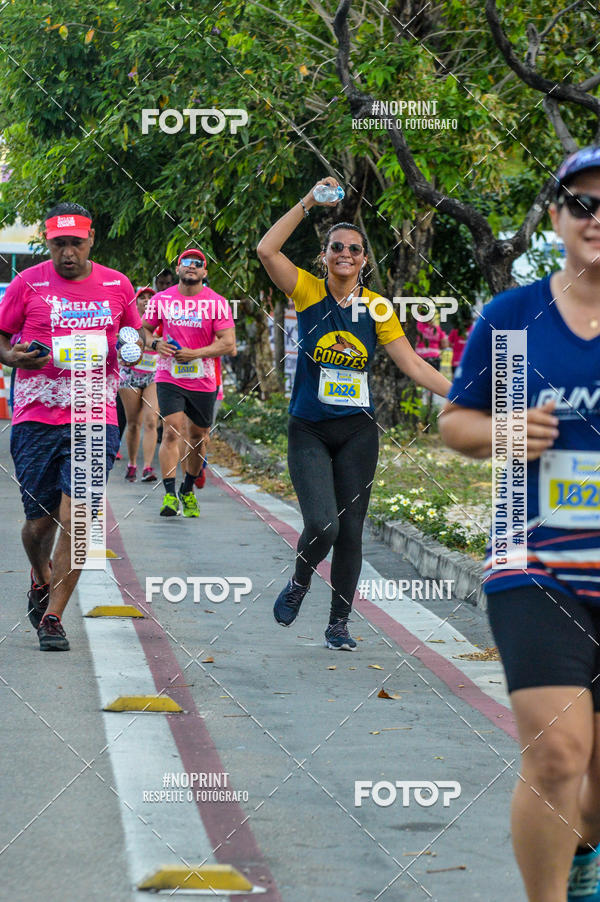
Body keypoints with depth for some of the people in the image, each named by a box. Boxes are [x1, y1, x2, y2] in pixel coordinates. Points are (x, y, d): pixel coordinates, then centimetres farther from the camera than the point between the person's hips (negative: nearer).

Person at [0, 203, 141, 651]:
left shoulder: (117, 285, 8)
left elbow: (135, 338, 22)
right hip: (36, 418, 0)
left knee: (75, 518, -11)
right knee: (39, 520, 5)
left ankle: (53, 616, -3)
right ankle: (42, 579, 38)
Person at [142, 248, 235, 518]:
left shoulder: (217, 302, -3)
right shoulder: (161, 299, 4)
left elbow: (228, 343, -8)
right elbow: (144, 329, 16)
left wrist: (195, 353, -19)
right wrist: (155, 343, -7)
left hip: (203, 381, 1)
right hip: (169, 377, -1)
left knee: (198, 438, 11)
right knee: (172, 432, -16)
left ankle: (188, 489, 31)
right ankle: (169, 494, -18)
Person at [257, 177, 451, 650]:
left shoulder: (376, 306, 3)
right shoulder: (308, 291, -2)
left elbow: (415, 366, 3)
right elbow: (266, 249, -17)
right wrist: (308, 203, -19)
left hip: (357, 431, 2)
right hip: (309, 430, -2)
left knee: (350, 530, 4)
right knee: (322, 525, -16)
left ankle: (339, 623, 17)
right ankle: (300, 581, 16)